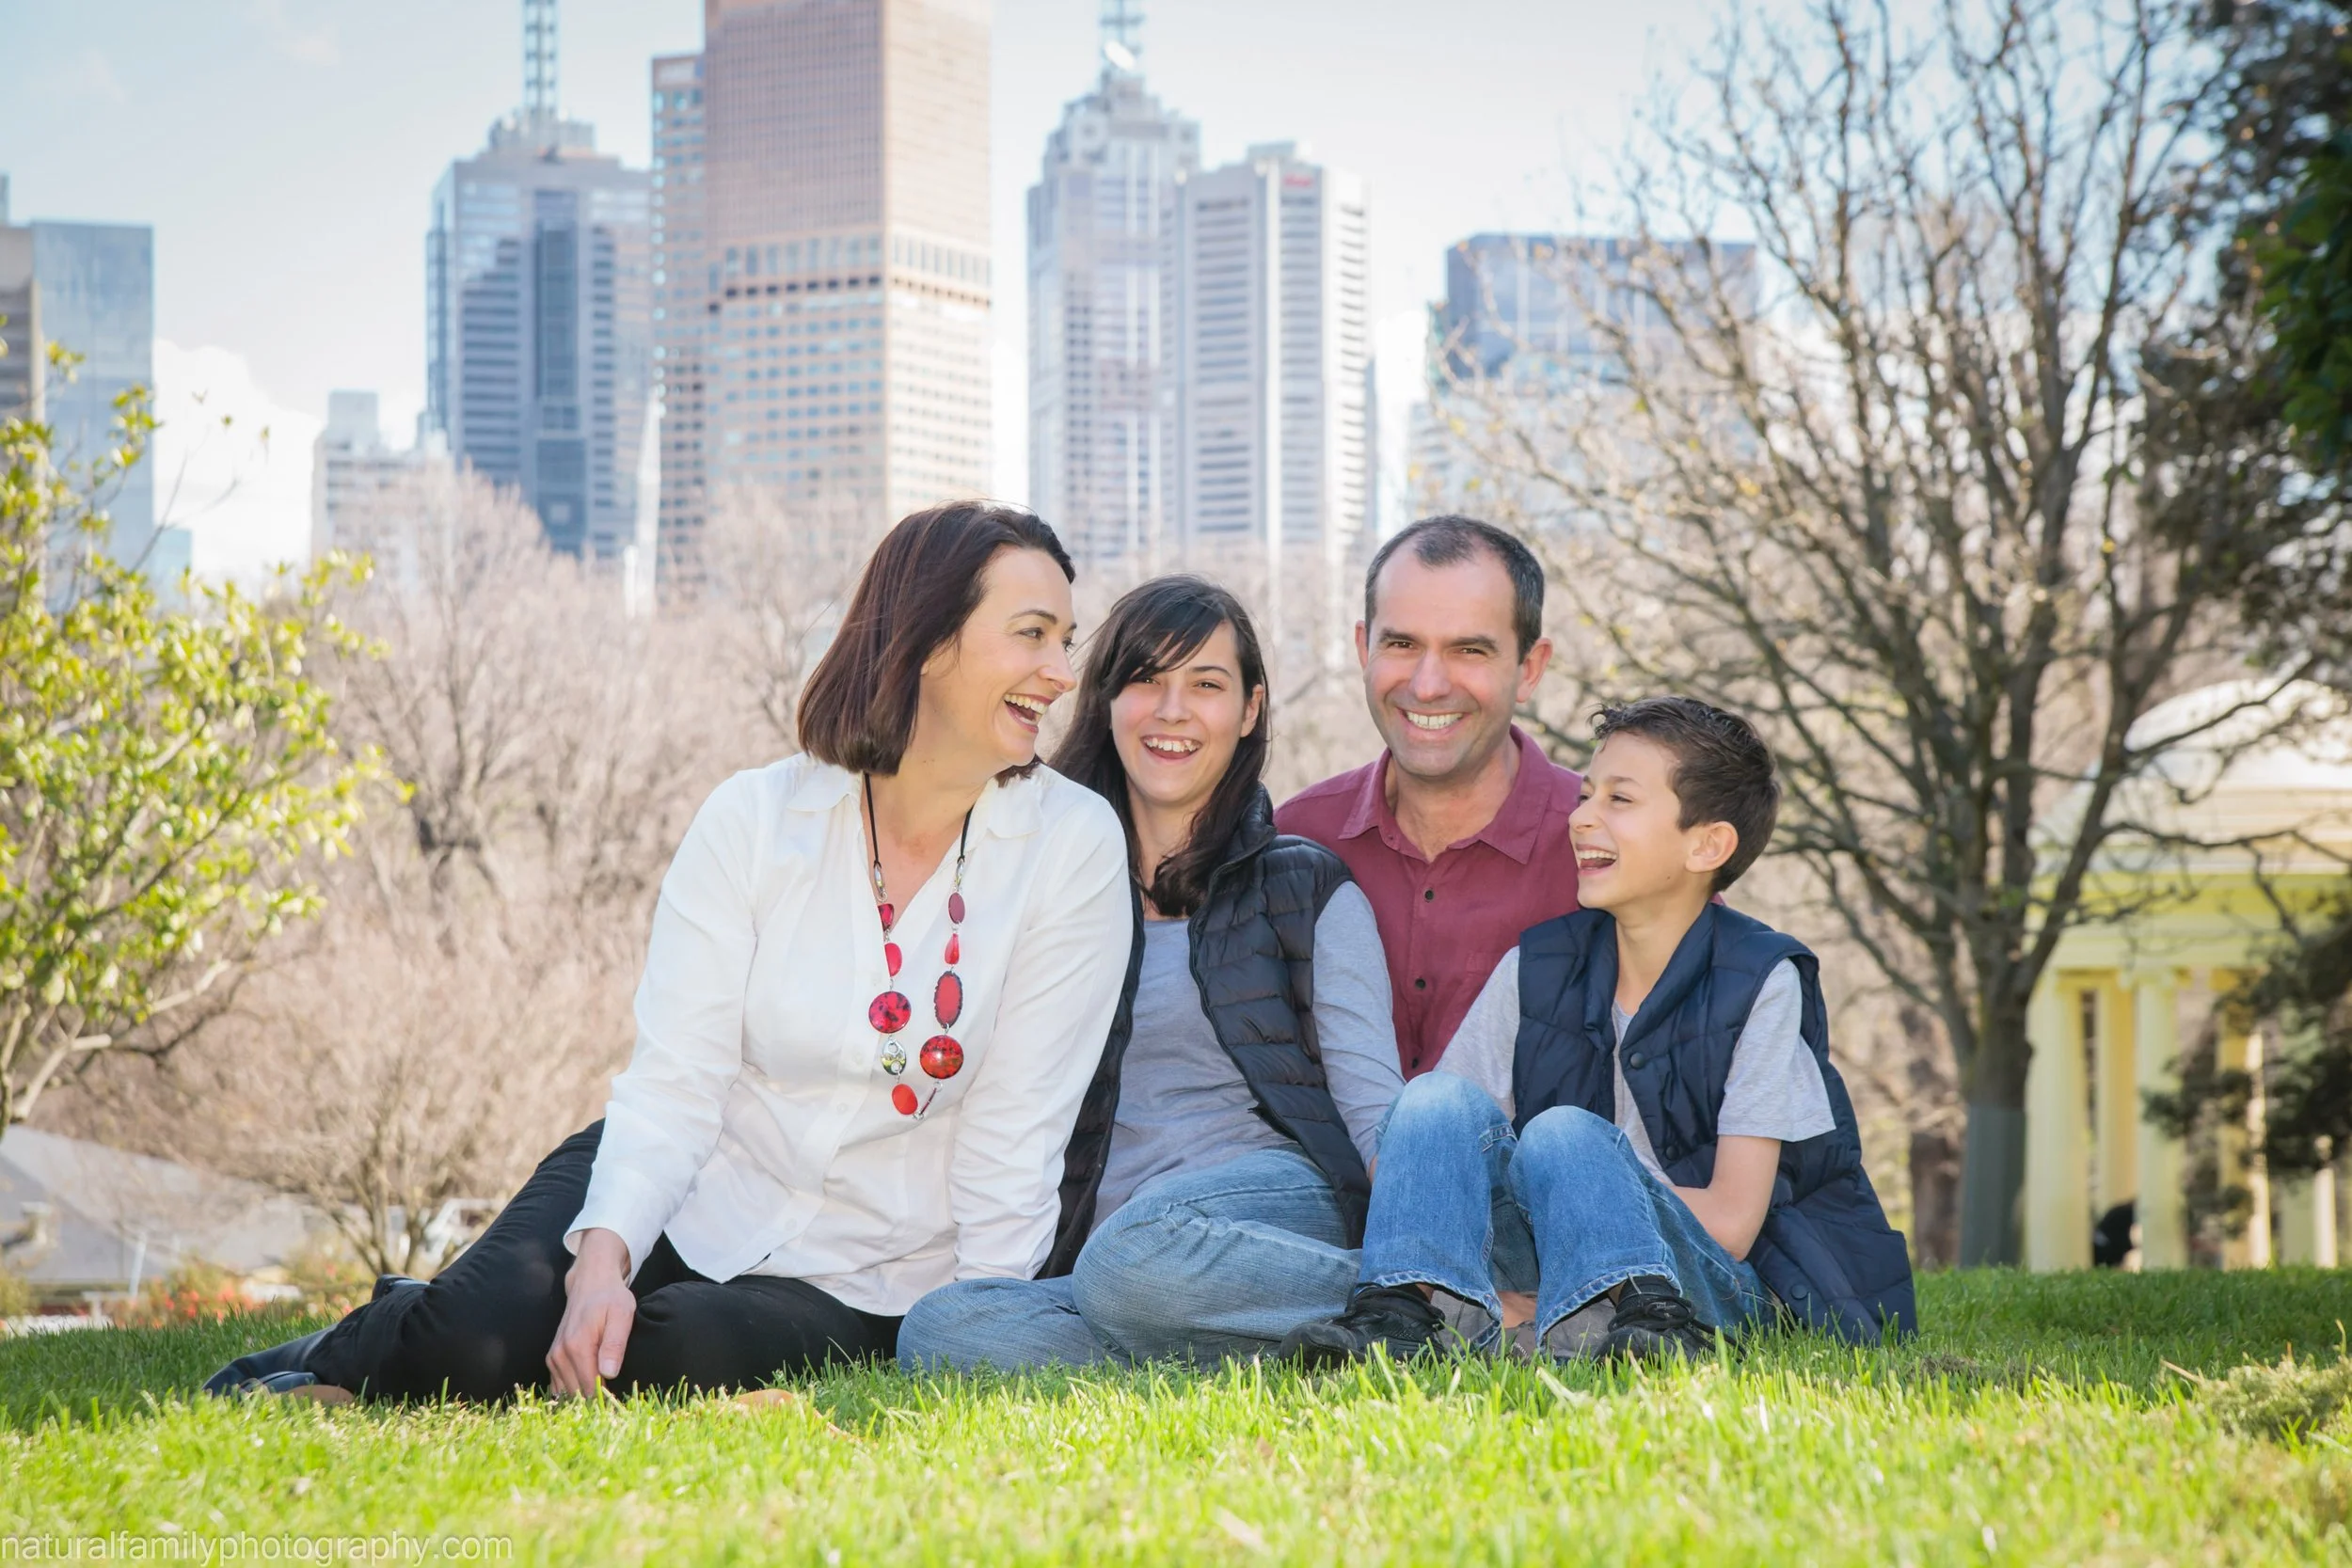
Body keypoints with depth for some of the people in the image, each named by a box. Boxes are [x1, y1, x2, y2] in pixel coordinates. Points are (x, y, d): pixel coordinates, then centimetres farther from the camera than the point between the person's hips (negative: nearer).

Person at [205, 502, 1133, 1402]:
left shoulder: (1074, 845, -8)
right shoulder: (753, 819, -6)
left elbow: (1016, 1130, -9)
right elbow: (673, 1080, -10)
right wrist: (602, 1260, -27)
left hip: (854, 1283, 0)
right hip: (688, 1198, 1)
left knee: (689, 1352, -33)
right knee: (476, 1341, -27)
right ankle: (338, 1357, 10)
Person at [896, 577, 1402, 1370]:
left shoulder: (1310, 890, 16)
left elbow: (1374, 1104, 5)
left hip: (1279, 1197, -3)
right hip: (1095, 1233, 3)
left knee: (1138, 1252, -40)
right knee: (939, 1329, -33)